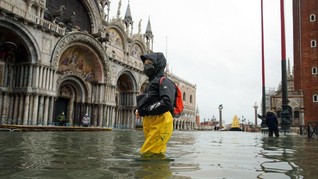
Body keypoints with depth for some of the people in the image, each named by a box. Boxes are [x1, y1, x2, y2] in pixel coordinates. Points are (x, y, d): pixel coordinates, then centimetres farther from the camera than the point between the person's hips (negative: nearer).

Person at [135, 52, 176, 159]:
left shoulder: (164, 81, -2)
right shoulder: (151, 83, 27)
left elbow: (166, 103, -19)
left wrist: (144, 110, -14)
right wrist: (138, 110, 6)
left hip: (160, 122, -9)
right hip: (149, 123, 9)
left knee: (148, 155, -15)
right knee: (156, 156, 12)